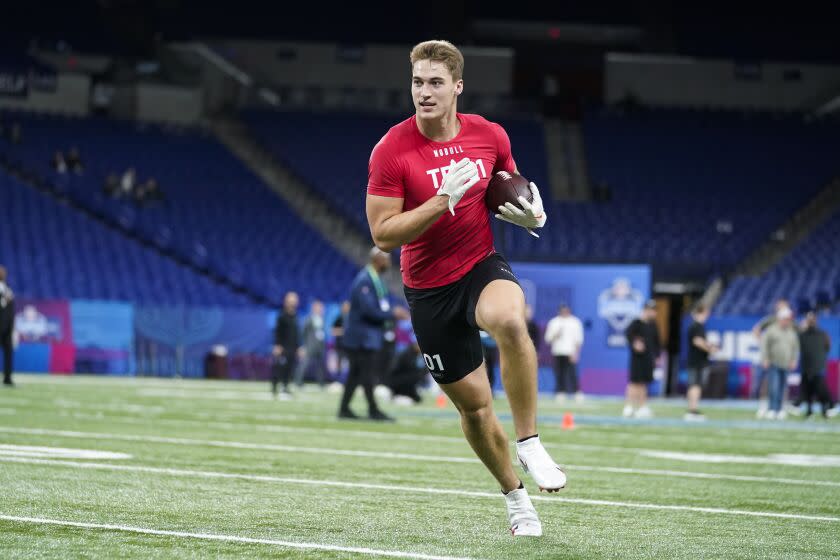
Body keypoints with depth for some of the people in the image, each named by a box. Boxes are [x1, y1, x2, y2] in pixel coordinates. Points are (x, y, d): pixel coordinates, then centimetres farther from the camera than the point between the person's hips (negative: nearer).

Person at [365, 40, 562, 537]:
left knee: (509, 320, -36)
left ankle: (530, 443, -23)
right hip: (429, 287, -1)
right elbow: (383, 235, -16)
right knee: (473, 404, 5)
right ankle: (515, 495, 28)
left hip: (484, 264, 1)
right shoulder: (391, 151, -13)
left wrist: (531, 216, -8)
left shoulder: (490, 136, -4)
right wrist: (443, 200, -27)